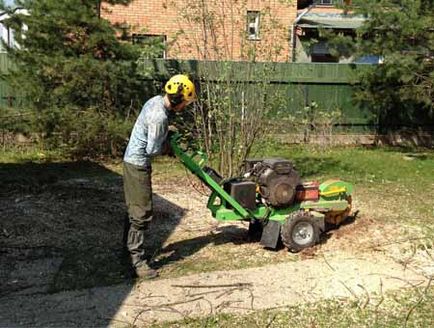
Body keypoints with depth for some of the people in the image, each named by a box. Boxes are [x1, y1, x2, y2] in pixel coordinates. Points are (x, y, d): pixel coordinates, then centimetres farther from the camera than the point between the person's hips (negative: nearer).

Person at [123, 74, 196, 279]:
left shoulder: (156, 100, 4)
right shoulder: (159, 117, -26)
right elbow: (152, 150, -21)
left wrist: (166, 132, 4)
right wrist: (167, 145, -3)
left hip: (132, 160, 10)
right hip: (138, 164, -10)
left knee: (135, 209, 20)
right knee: (142, 214, -7)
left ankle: (130, 247, 33)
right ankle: (138, 260, -2)